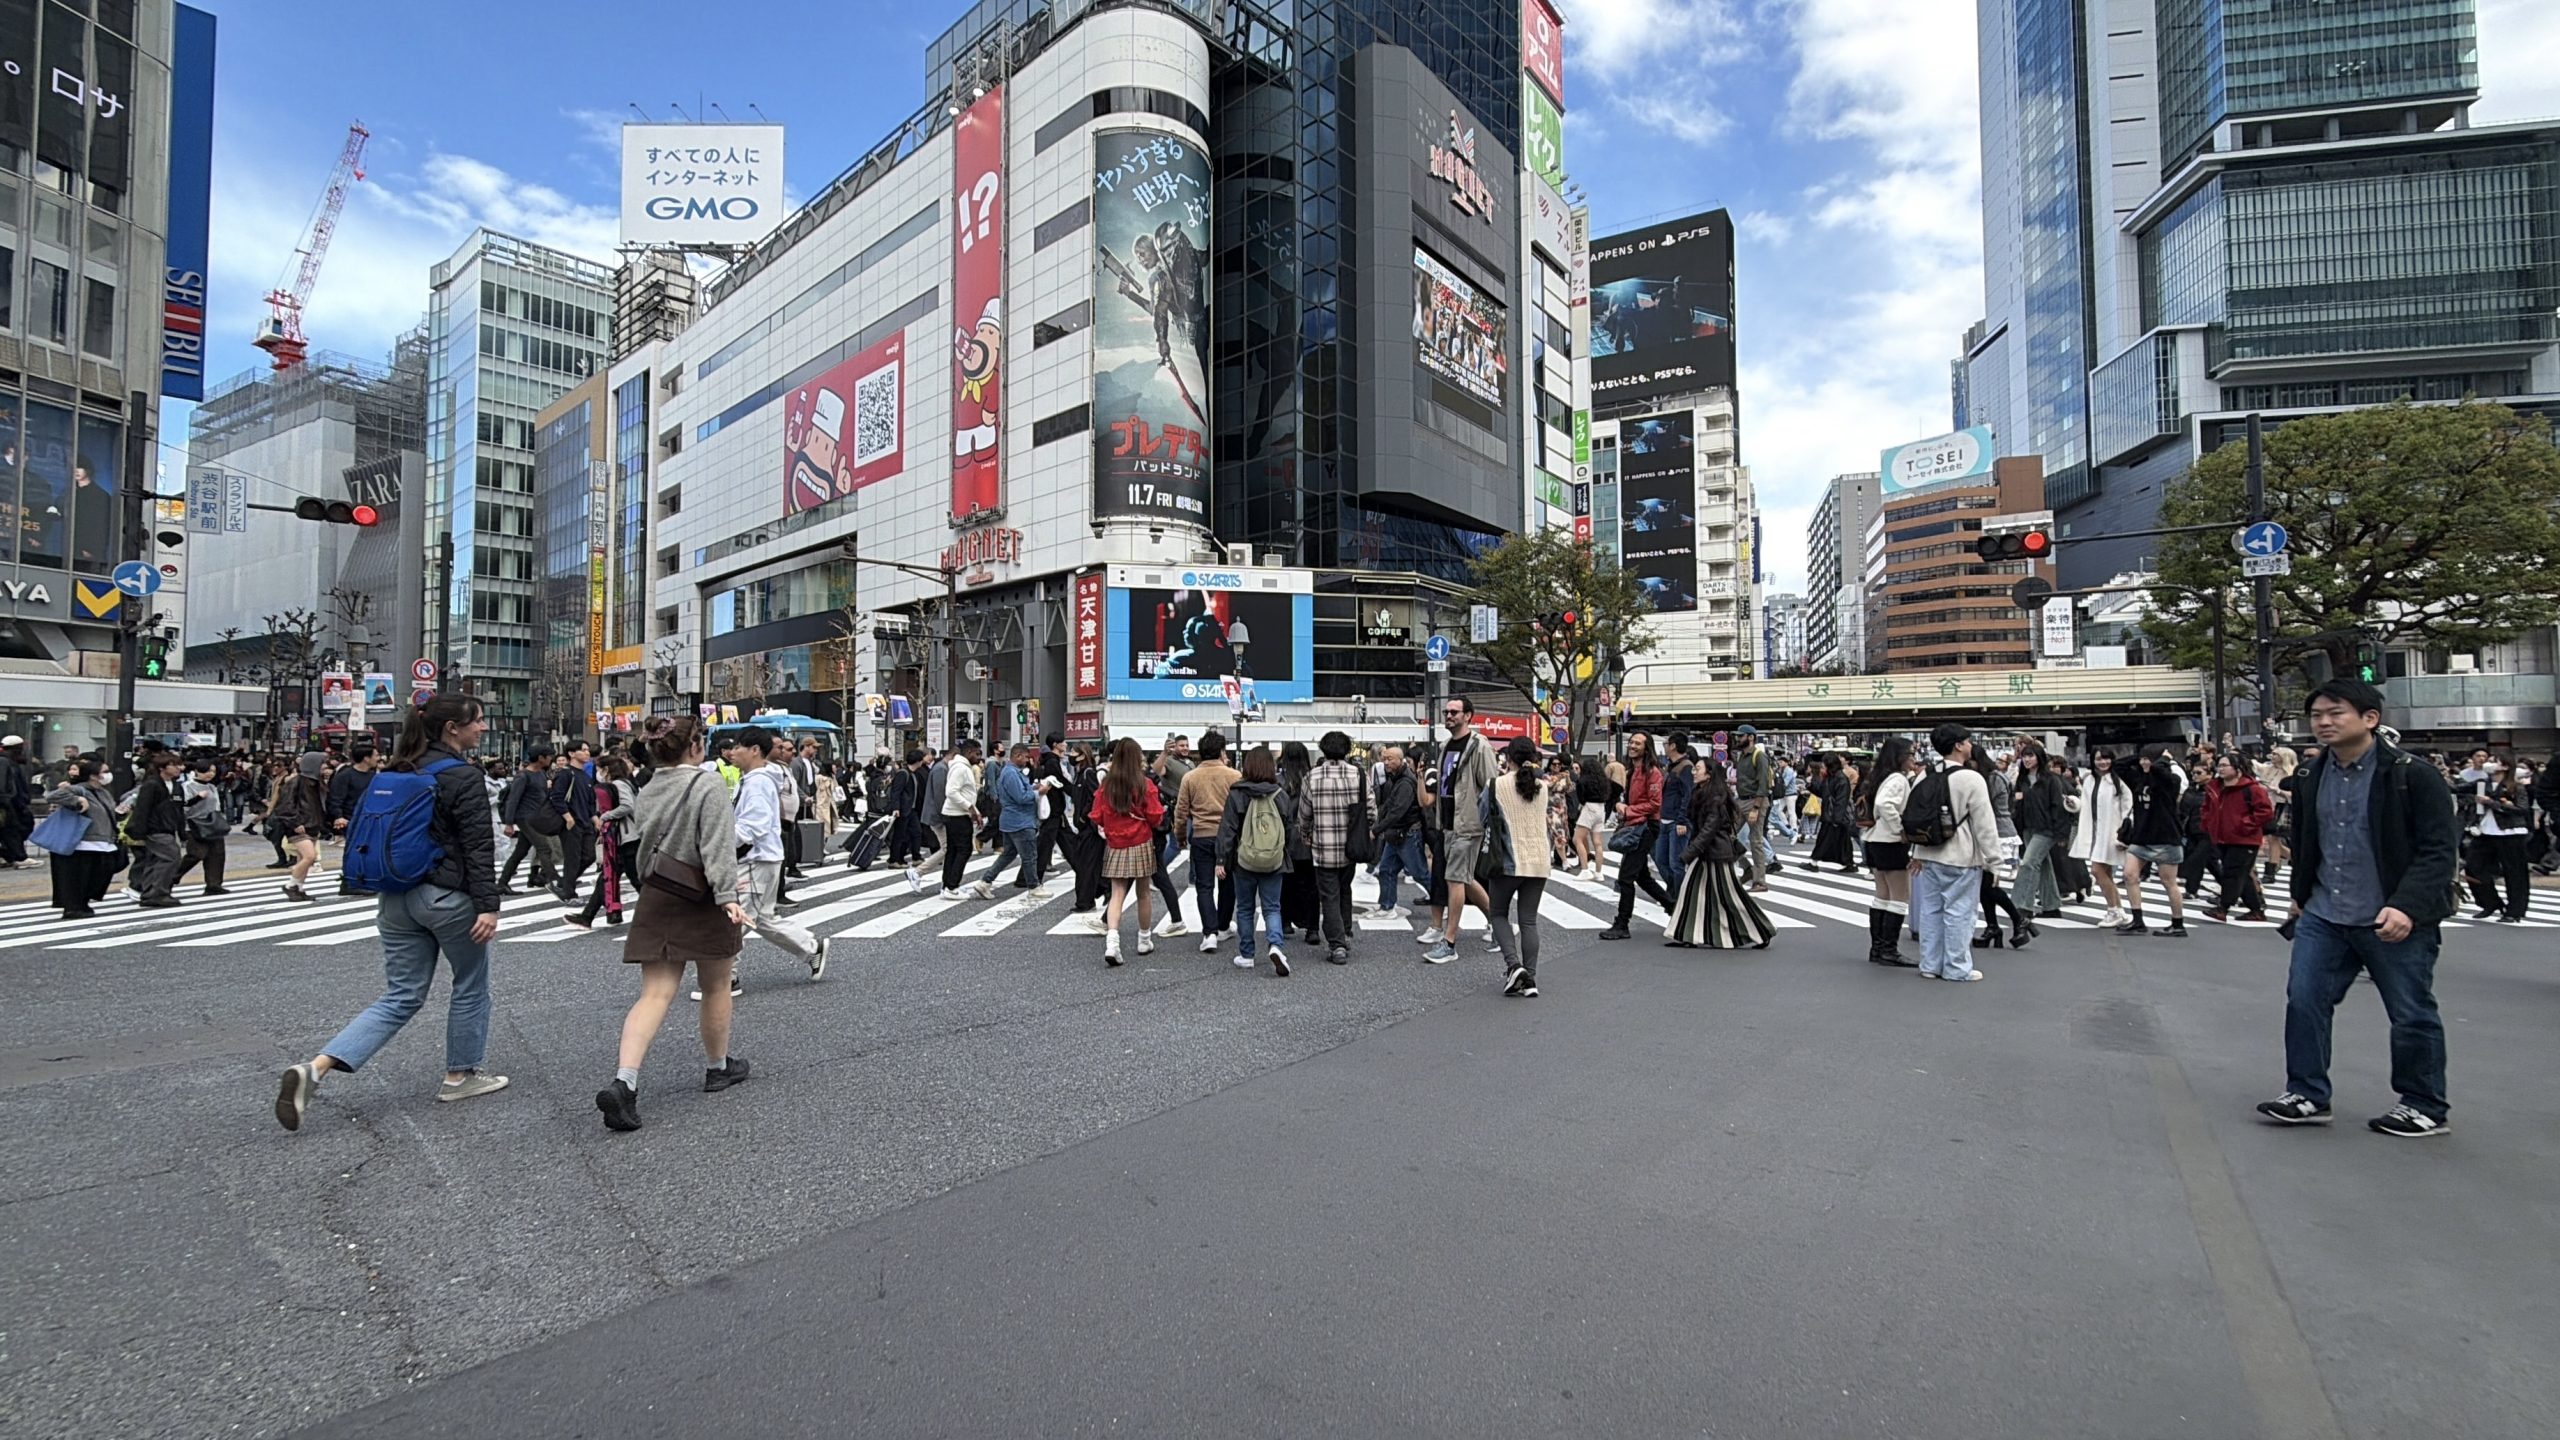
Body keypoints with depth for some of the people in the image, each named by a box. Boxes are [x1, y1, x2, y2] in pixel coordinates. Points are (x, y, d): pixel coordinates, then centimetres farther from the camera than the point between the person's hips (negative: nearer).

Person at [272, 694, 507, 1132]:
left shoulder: (401, 770, 10)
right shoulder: (464, 776, -15)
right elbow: (478, 847, -19)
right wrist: (488, 906, -19)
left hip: (399, 896, 7)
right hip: (448, 897, -7)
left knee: (400, 998, 11)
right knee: (470, 987, 12)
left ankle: (314, 1067, -4)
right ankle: (460, 1075, 22)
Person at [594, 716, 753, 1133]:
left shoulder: (647, 792, 8)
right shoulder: (708, 783, -13)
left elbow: (640, 848, 14)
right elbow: (718, 844, -21)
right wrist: (728, 895, -26)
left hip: (655, 899, 6)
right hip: (701, 900, -5)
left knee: (655, 994, 3)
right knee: (716, 987, 13)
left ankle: (624, 1080, -12)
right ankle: (718, 1067, 28)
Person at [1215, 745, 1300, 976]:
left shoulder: (1236, 794, -8)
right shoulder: (1281, 795, -1)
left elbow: (1227, 830, -8)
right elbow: (1290, 830, 6)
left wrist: (1222, 860, -3)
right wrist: (1284, 855, 20)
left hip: (1244, 862, -1)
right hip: (1274, 862, 1)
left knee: (1245, 909, 13)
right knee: (1272, 907, 9)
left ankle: (1246, 955, 19)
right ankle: (1275, 945, -15)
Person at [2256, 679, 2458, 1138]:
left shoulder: (2412, 775, -10)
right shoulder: (2310, 778, 6)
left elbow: (2438, 850, -13)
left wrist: (2407, 907, -23)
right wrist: (2301, 895, 21)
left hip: (2395, 920, -5)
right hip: (2323, 918, 5)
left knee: (2412, 1014, 8)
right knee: (2304, 1000, 1)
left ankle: (2426, 1107, 26)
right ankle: (2308, 1095, 12)